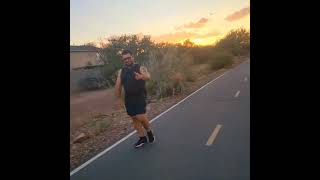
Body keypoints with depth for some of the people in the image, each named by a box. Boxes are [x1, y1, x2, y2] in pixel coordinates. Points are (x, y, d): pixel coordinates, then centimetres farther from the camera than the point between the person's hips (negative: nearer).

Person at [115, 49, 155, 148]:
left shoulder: (140, 68, -4)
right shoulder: (121, 71, 10)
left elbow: (148, 76, -25)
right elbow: (118, 84, 9)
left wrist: (141, 76, -47)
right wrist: (117, 94, -1)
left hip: (140, 97, -4)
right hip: (128, 99, 5)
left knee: (141, 117, -13)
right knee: (134, 118, 10)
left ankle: (149, 131, 19)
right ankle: (142, 138, 26)